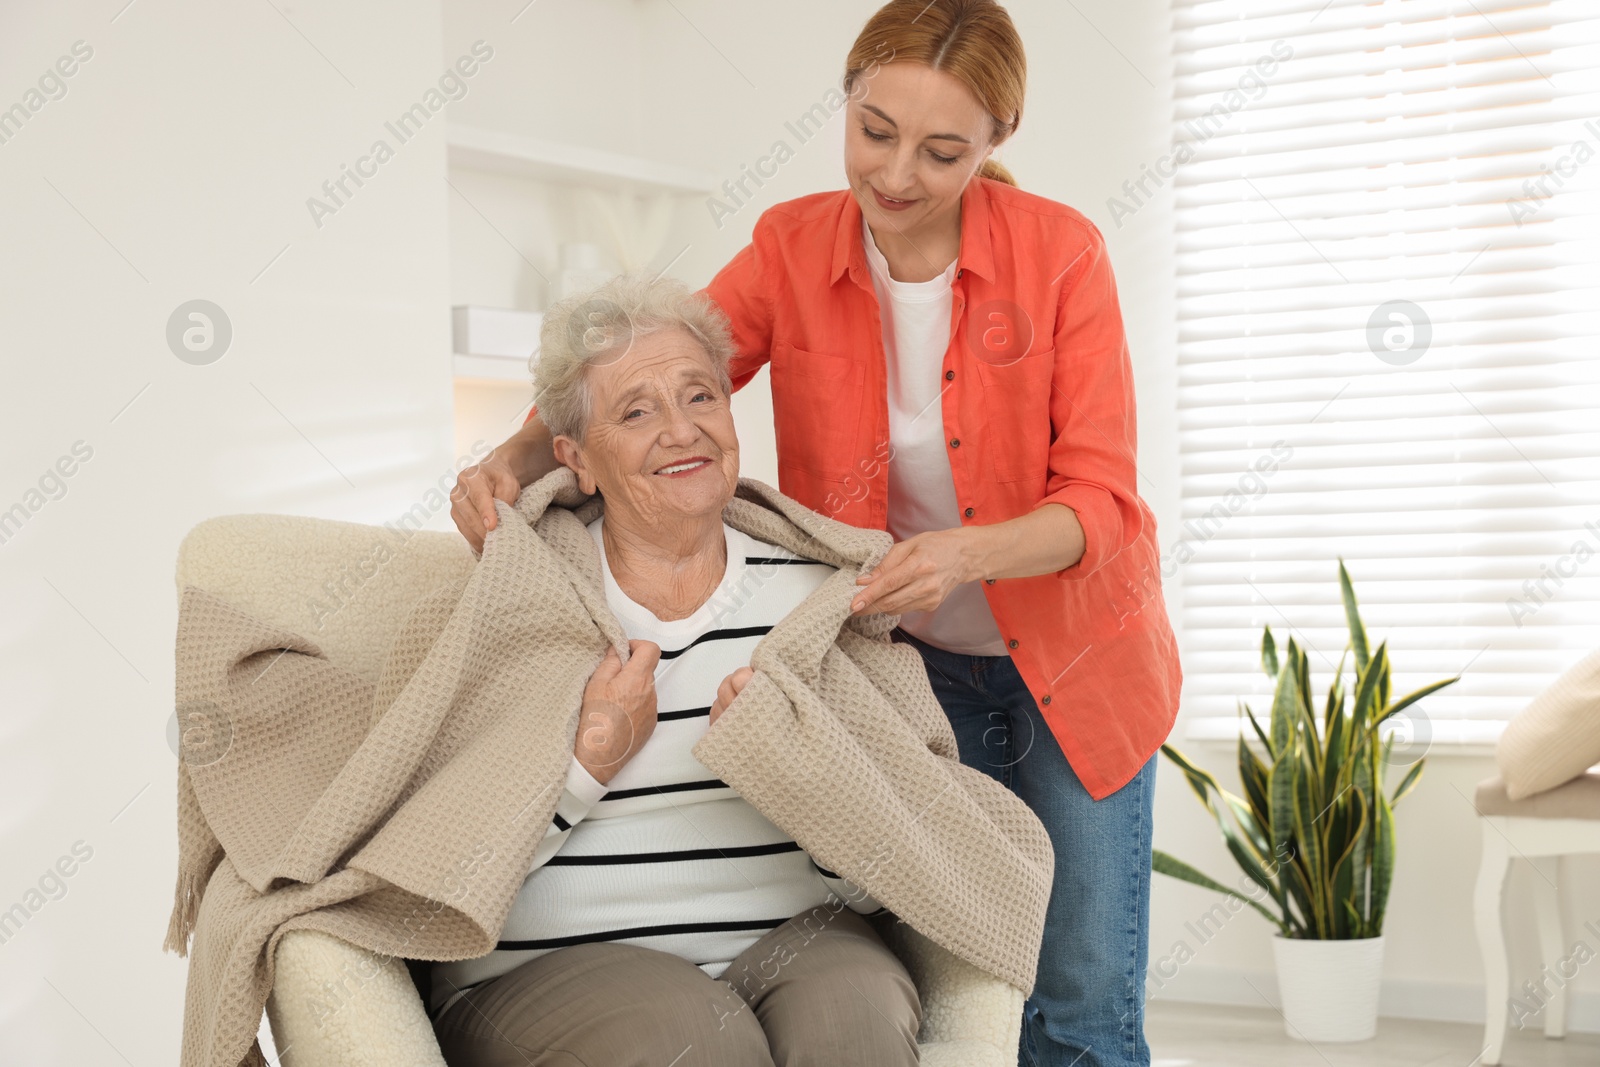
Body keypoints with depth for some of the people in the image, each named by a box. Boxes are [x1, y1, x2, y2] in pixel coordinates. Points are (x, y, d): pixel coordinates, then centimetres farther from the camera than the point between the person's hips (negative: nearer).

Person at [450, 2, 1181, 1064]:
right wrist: (514, 461, -25)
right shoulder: (793, 248, -10)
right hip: (915, 669, 2)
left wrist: (962, 554, -36)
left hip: (1074, 665, -2)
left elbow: (1099, 501, -17)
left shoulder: (1060, 251, -16)